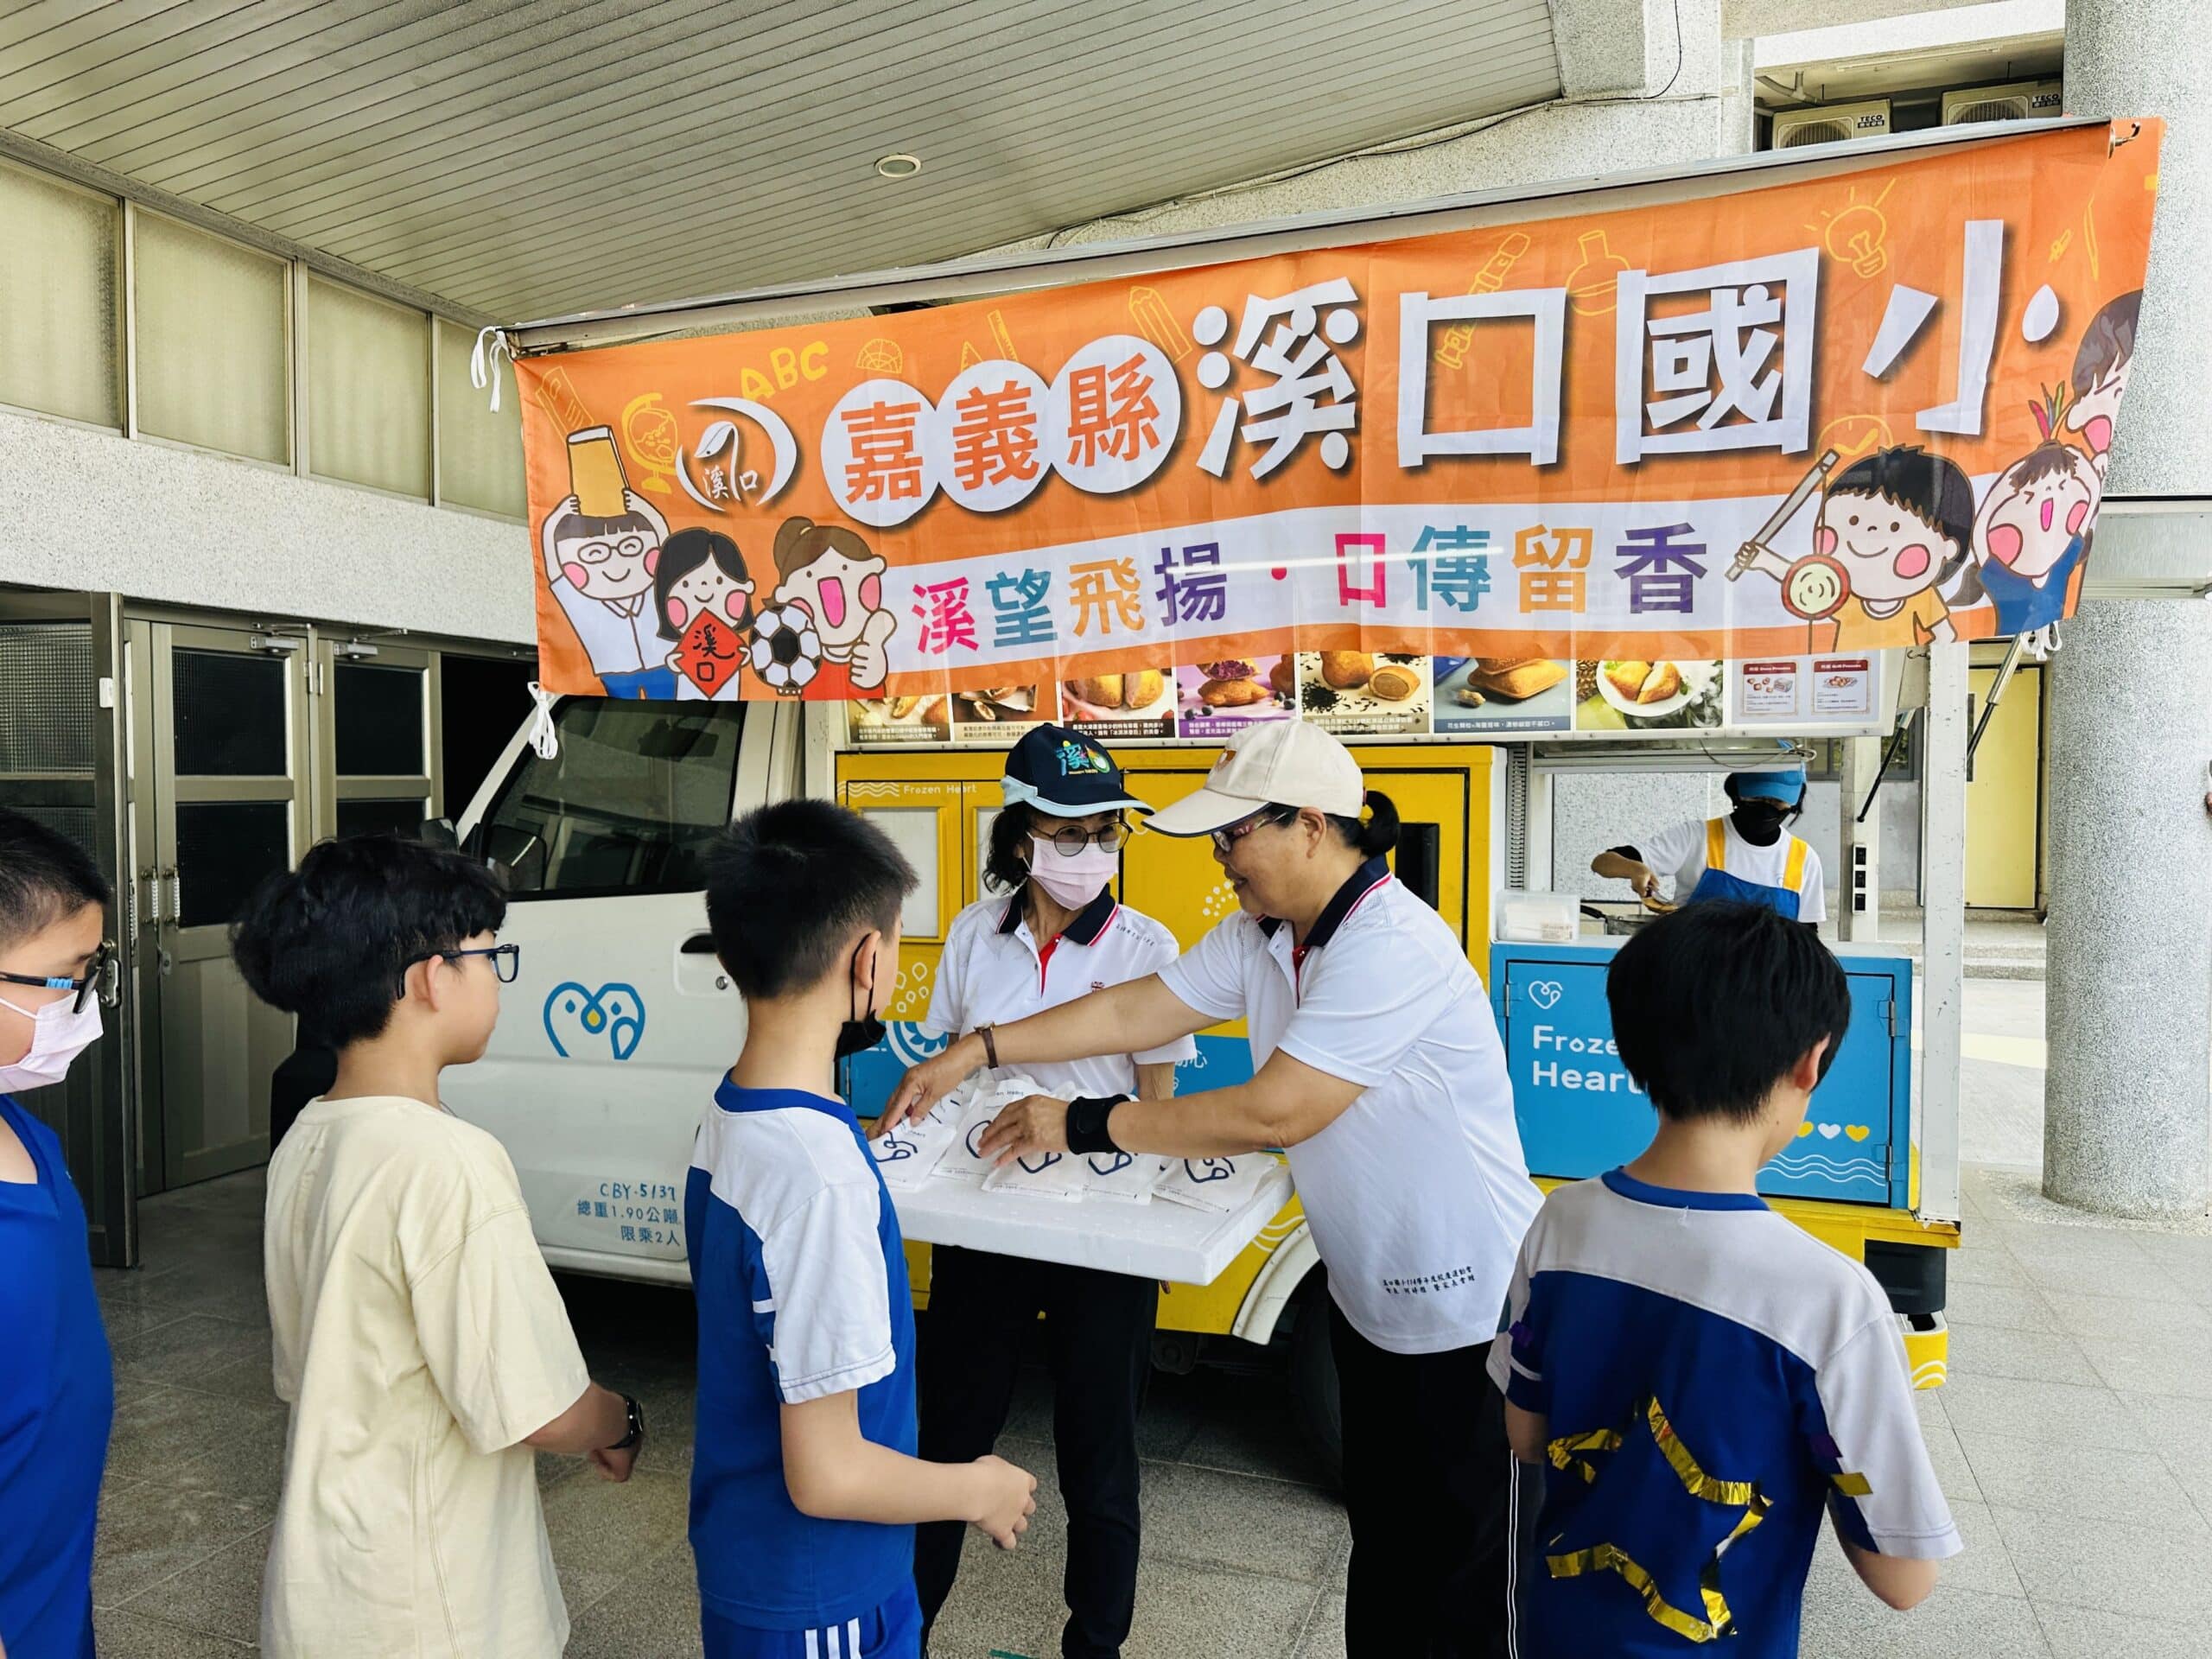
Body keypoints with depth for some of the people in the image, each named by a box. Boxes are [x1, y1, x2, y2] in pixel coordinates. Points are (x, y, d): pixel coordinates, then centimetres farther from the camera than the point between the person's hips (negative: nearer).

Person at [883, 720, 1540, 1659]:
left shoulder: (1392, 948, -29)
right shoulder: (1262, 936, 0)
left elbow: (1273, 1114, -31)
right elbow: (1136, 1012, 3)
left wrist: (1085, 1127, -24)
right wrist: (977, 1052, -3)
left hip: (1467, 1313, -8)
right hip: (1369, 1295, 8)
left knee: (1460, 1581, 9)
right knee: (1379, 1543, 24)